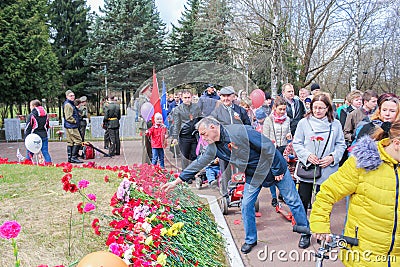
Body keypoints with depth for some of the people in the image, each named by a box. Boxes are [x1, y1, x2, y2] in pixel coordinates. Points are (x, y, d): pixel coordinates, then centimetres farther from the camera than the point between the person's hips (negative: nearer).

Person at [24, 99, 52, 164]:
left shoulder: (31, 115, -9)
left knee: (29, 152, 8)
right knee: (45, 152, 6)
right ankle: (48, 162, -1)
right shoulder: (46, 115, 10)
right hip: (44, 136, 5)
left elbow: (28, 128, -9)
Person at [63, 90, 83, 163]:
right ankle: (74, 157, -8)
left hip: (70, 127, 11)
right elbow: (68, 117, -19)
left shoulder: (71, 104, 20)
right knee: (78, 141, -10)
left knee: (70, 142, 11)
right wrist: (75, 121, -9)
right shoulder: (67, 105, -13)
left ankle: (70, 158, 15)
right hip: (71, 127, -11)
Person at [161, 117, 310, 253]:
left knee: (292, 201, 8)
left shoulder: (240, 131, -31)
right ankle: (250, 240, 22)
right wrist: (177, 181, -2)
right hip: (253, 174, 6)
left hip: (274, 167, -5)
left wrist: (277, 170, -18)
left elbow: (268, 147, -26)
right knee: (246, 206, 2)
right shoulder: (214, 147, -8)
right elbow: (199, 163, -1)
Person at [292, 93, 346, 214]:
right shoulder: (304, 122, 0)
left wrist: (333, 157, -11)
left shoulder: (335, 124, 3)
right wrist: (307, 155, -13)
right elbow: (296, 143, 2)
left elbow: (341, 145, 7)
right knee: (303, 200, 7)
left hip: (327, 171, 1)